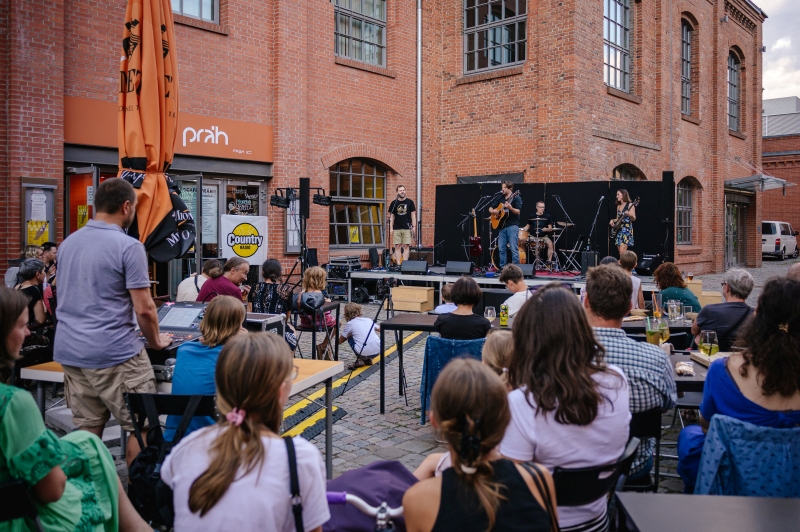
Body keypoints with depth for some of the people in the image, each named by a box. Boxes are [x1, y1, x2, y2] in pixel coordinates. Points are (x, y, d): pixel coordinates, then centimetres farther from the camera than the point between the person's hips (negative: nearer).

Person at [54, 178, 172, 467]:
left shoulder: (68, 243, 10)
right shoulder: (128, 246, -13)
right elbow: (144, 309, -14)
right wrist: (157, 341, 3)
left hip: (69, 351, 8)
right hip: (114, 355, -7)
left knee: (87, 428, 14)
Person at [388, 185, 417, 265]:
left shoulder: (410, 202, 5)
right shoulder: (394, 203, 6)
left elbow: (413, 215, 6)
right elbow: (391, 216, 7)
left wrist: (414, 227, -2)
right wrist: (391, 228, 0)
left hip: (407, 228, -1)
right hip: (396, 228, 1)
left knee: (406, 246, -3)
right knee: (397, 247, 0)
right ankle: (398, 264, 2)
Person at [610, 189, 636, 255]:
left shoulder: (630, 205, -5)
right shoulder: (618, 206, 16)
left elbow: (634, 219, -8)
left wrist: (629, 214, -28)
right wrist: (613, 220, 3)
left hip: (626, 229, -8)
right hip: (618, 229, 8)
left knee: (622, 251, -17)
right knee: (620, 252, 5)